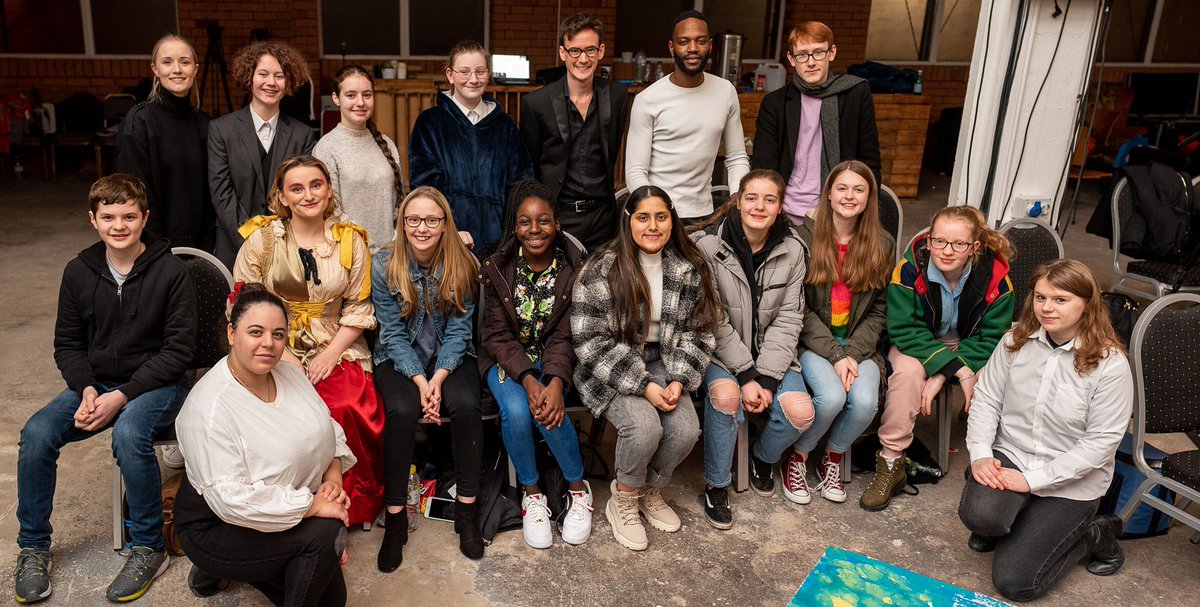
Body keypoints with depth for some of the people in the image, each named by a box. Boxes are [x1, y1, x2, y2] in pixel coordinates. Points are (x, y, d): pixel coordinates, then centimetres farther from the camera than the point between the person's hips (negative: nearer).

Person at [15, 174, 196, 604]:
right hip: (96, 383, 5)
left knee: (129, 433, -34)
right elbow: (67, 345, 10)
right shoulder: (79, 272, 3)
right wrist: (87, 389, -10)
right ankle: (33, 548, 2)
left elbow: (178, 350, -12)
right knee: (36, 433, -19)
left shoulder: (171, 273, -11)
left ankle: (149, 549, -15)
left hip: (157, 383, -5)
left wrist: (122, 396, -19)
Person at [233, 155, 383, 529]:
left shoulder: (350, 241, 7)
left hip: (336, 351, 1)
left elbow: (358, 308, 7)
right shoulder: (262, 238, 3)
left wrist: (330, 354, -7)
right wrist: (282, 356, -10)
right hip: (276, 353, 0)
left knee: (347, 410, -27)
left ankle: (351, 507, -5)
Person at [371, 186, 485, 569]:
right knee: (402, 410, -30)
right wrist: (420, 380, -22)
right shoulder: (384, 266, -10)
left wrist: (439, 379, -21)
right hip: (400, 359, 0)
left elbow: (458, 331, -7)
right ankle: (395, 516, -16)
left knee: (466, 404, -29)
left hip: (450, 358, 1)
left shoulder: (462, 265, -8)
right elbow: (394, 334, -9)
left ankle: (467, 509, -13)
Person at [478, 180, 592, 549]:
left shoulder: (573, 268, -8)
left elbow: (564, 336, -10)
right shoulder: (497, 269, -7)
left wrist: (555, 382, -29)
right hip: (508, 359, 1)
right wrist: (528, 380, -25)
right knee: (516, 410, -29)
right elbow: (498, 335, -9)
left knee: (549, 411, -29)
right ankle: (531, 492, -2)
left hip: (554, 359, 0)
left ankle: (578, 487, -1)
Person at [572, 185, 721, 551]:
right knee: (645, 426, -28)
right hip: (610, 371, -4)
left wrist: (678, 380, -12)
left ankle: (651, 492, 13)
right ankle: (623, 502, 3)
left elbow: (698, 332, 4)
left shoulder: (689, 270, -1)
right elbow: (591, 340, -16)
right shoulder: (603, 270, -14)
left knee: (686, 429, -19)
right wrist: (643, 385, -21)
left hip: (661, 364, 4)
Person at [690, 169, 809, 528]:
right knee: (725, 394, -34)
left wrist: (767, 377, -14)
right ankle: (716, 486, -10)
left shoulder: (792, 250, -2)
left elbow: (788, 319, -3)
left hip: (769, 350, 3)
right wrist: (746, 375, -19)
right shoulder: (708, 244, -13)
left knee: (800, 412, -19)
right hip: (720, 349, -3)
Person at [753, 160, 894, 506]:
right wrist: (834, 354, -15)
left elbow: (878, 311, 3)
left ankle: (833, 458, 7)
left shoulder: (881, 245, 4)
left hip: (859, 343, 3)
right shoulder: (806, 237, -5)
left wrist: (852, 353, -12)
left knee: (865, 400, -24)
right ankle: (798, 458, 1)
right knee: (832, 396, -28)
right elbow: (800, 308, -7)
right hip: (813, 340, -2)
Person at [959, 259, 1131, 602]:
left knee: (1013, 582, -10)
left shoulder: (1110, 364, -16)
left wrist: (1033, 480, -19)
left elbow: (1100, 442, -16)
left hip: (1070, 481, -3)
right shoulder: (1017, 341, -4)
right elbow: (986, 399, 0)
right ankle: (1005, 525, 9)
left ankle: (1093, 534, 17)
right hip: (1011, 456, 3)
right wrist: (980, 454, -15)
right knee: (978, 514, -31)